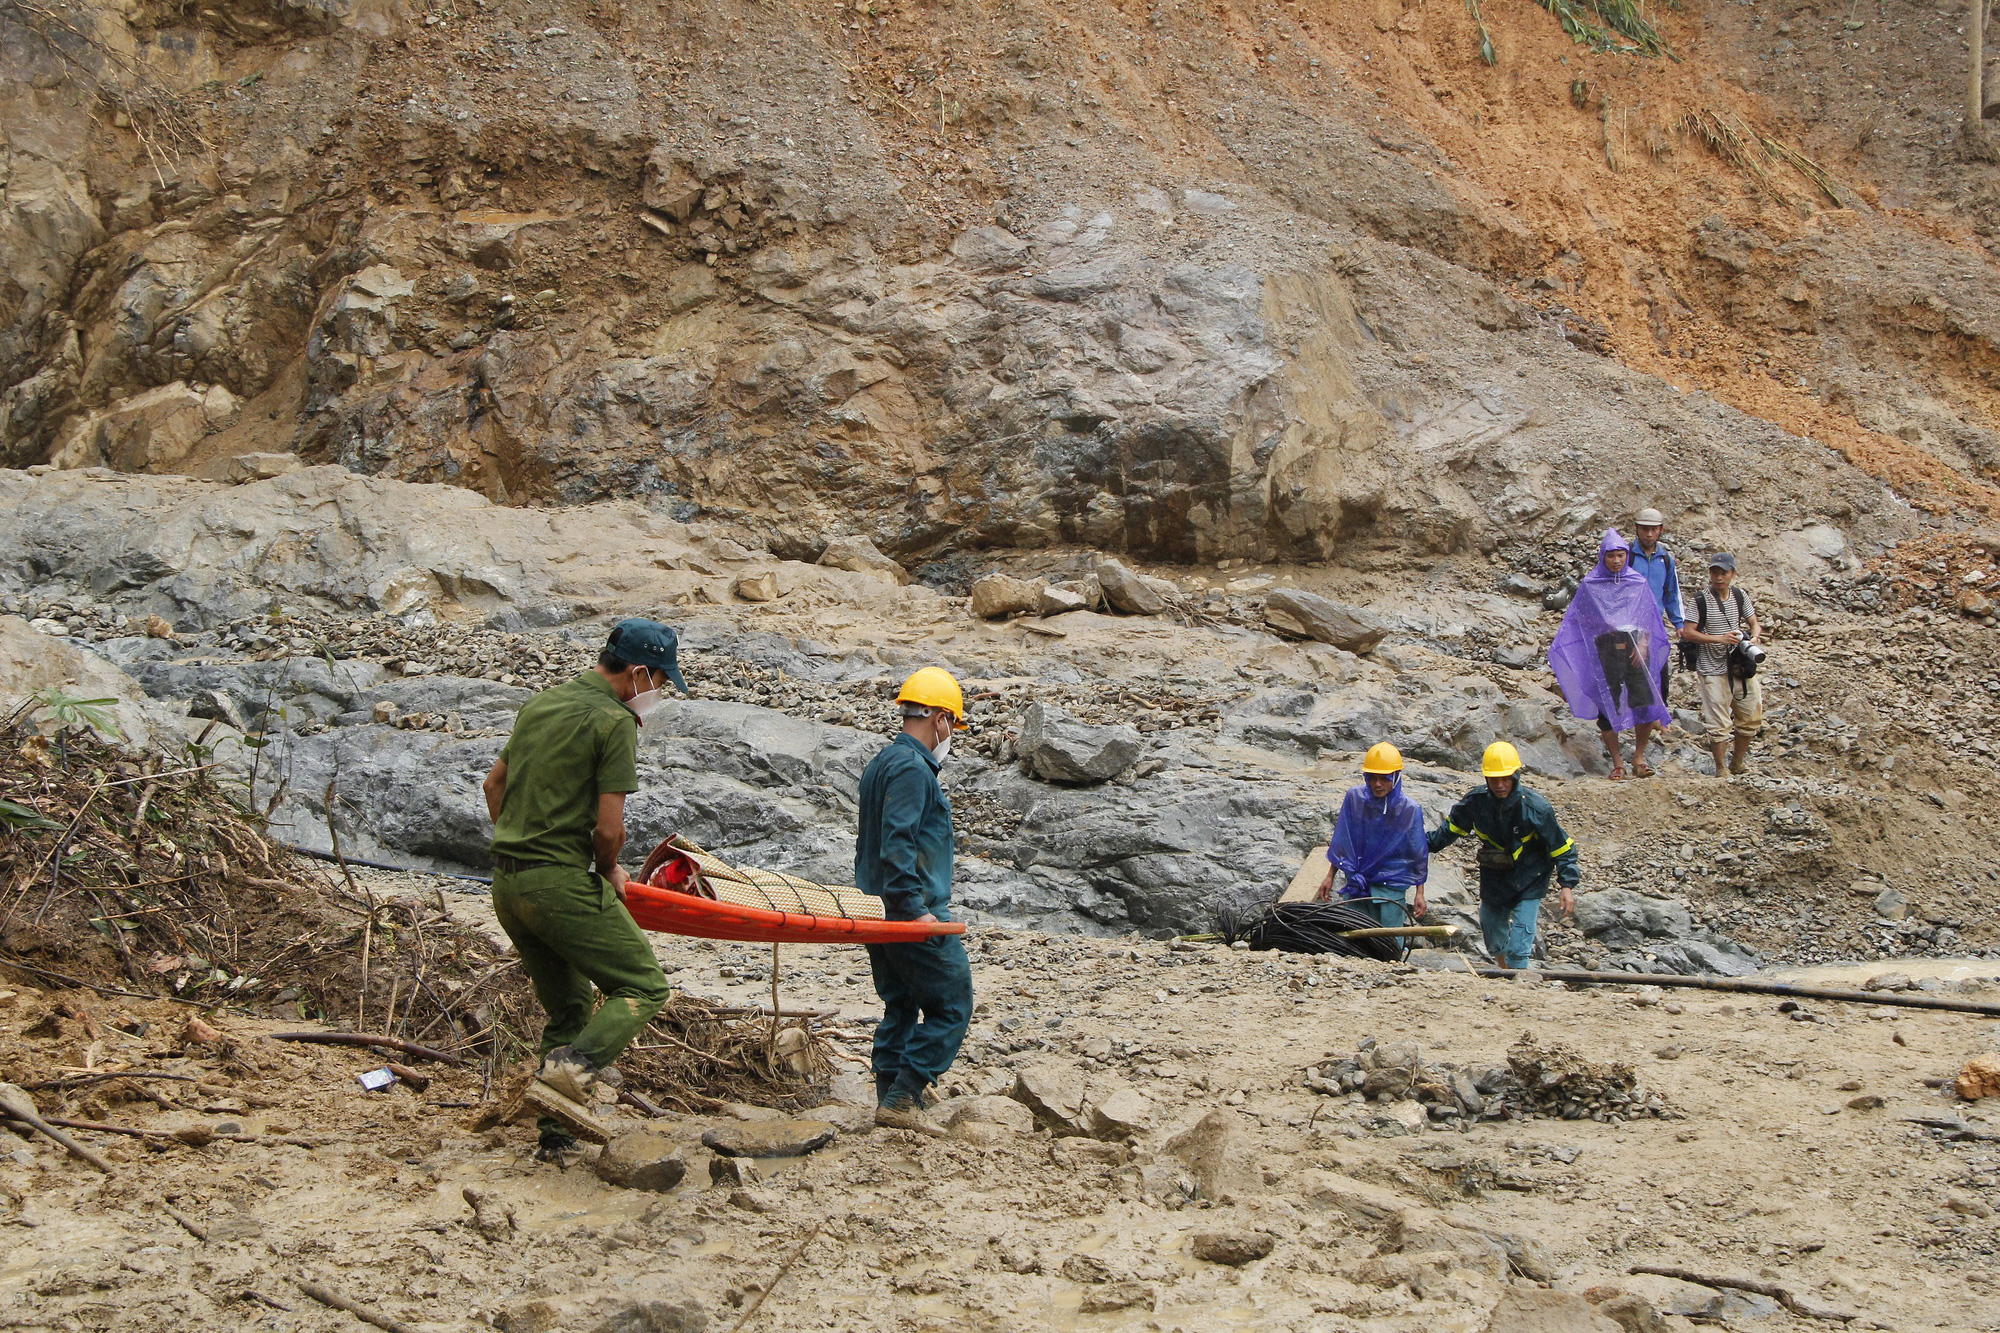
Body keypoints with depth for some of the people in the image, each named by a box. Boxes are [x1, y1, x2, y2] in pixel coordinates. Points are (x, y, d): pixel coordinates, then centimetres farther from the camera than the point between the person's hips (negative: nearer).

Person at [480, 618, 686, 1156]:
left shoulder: (539, 705, 15)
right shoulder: (615, 721, -11)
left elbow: (494, 783, 24)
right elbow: (608, 827, -15)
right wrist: (610, 872, 4)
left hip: (506, 883, 9)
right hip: (561, 881, -9)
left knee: (568, 1005, 18)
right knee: (643, 986, -1)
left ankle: (555, 1132, 15)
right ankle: (568, 1074, -21)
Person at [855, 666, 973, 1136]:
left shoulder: (881, 763, 17)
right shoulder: (912, 768, -16)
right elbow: (897, 844, -24)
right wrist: (914, 908, -26)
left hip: (879, 911, 10)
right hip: (913, 909, -10)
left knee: (900, 1004, 16)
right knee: (951, 1007, -5)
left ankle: (890, 1096, 16)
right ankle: (903, 1098, -8)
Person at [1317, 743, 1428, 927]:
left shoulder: (1410, 809, -9)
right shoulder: (1354, 798, -4)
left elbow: (1419, 854, -1)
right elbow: (1341, 841, 7)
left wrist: (1420, 893, -1)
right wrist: (1330, 877, 10)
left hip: (1391, 887, -2)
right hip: (1356, 884, 2)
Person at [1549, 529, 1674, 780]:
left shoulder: (1638, 583, 10)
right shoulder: (1590, 585, 6)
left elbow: (1648, 617, 9)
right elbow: (1577, 618, 9)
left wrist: (1643, 644, -4)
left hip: (1634, 647, 1)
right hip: (1605, 650, -1)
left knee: (1645, 703, -9)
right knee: (1608, 706, -3)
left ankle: (1639, 756, 9)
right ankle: (1617, 763, 9)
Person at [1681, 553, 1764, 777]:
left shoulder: (1740, 596, 5)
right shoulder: (1701, 600, -10)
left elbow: (1754, 624, 13)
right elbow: (1688, 633, -13)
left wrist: (1754, 637, -11)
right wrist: (1719, 638, -21)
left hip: (1740, 667, 5)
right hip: (1713, 670, -5)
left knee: (1751, 718, 11)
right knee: (1719, 724, -4)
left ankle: (1738, 763, 31)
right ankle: (1721, 770, 10)